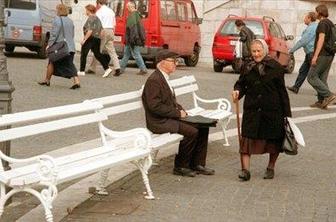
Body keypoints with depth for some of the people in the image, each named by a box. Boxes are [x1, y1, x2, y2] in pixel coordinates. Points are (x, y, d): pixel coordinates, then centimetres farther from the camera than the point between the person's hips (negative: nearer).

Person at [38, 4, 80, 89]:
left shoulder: (57, 20, -11)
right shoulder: (70, 21, 11)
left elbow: (54, 34, -14)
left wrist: (49, 44, -10)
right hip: (70, 47, 5)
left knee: (52, 63, 12)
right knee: (69, 64, 3)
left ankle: (47, 80, 21)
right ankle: (76, 81, -12)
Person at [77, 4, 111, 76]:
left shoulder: (90, 19, -13)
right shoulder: (97, 18, 14)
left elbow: (90, 31, -21)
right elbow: (100, 30, 16)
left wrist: (84, 40, -19)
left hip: (90, 38, -8)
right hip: (97, 38, 8)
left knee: (83, 54, 3)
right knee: (97, 54, 9)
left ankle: (82, 71, 6)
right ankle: (106, 68, -3)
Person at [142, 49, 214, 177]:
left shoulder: (164, 78, 15)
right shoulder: (154, 80, -17)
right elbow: (155, 106, -23)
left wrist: (181, 110, 4)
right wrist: (177, 113, -18)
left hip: (171, 117, 10)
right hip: (159, 122, -10)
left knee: (203, 127, 0)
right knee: (192, 131, -24)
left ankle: (197, 164, 6)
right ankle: (180, 167, -8)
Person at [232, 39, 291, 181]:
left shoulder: (276, 67, -5)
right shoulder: (247, 67, 5)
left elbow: (282, 91, -3)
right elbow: (241, 84, 13)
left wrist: (287, 113, -4)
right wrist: (237, 91, -12)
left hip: (272, 110, -2)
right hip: (251, 109, 2)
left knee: (274, 140, 8)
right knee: (247, 138, -7)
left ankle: (271, 168, 27)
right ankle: (245, 170, -5)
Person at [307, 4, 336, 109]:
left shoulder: (322, 23, -11)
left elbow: (321, 39, -20)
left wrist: (315, 56, -23)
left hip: (322, 55, -9)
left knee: (312, 77, -7)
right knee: (322, 78, 10)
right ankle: (321, 102, 7)